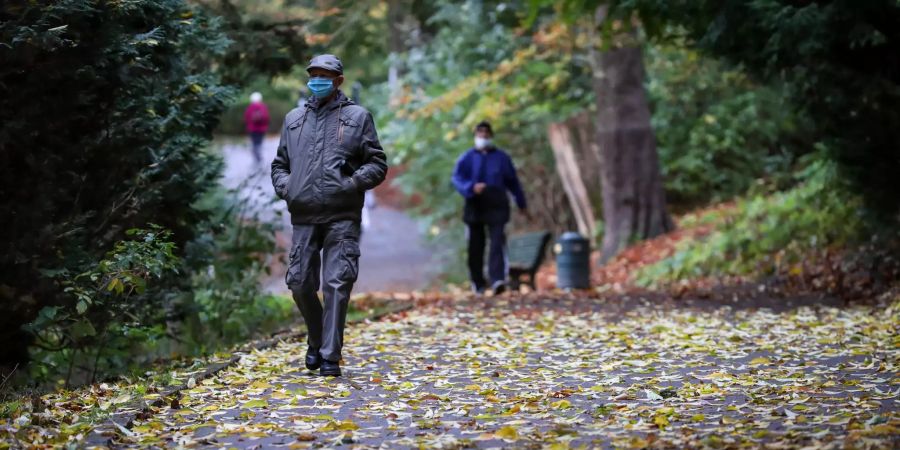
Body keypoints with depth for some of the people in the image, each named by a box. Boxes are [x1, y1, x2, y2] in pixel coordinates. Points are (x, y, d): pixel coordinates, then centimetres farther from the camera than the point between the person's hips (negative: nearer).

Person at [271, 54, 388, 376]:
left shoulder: (357, 117, 8)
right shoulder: (294, 120, 17)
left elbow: (377, 165, 6)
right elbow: (279, 164, 24)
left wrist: (352, 183, -11)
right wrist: (284, 187, 4)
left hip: (342, 217, -3)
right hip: (303, 217, 3)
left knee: (337, 284, -8)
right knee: (300, 283, 2)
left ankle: (330, 356, -6)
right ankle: (316, 342, 25)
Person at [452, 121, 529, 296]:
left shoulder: (501, 157, 12)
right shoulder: (467, 158, 9)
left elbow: (513, 181, 18)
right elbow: (457, 178, -2)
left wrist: (522, 205, 21)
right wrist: (472, 187, -22)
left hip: (496, 206, -1)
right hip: (474, 207, 1)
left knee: (498, 242, -17)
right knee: (475, 246, 4)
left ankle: (497, 280, -28)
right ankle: (478, 283, 18)